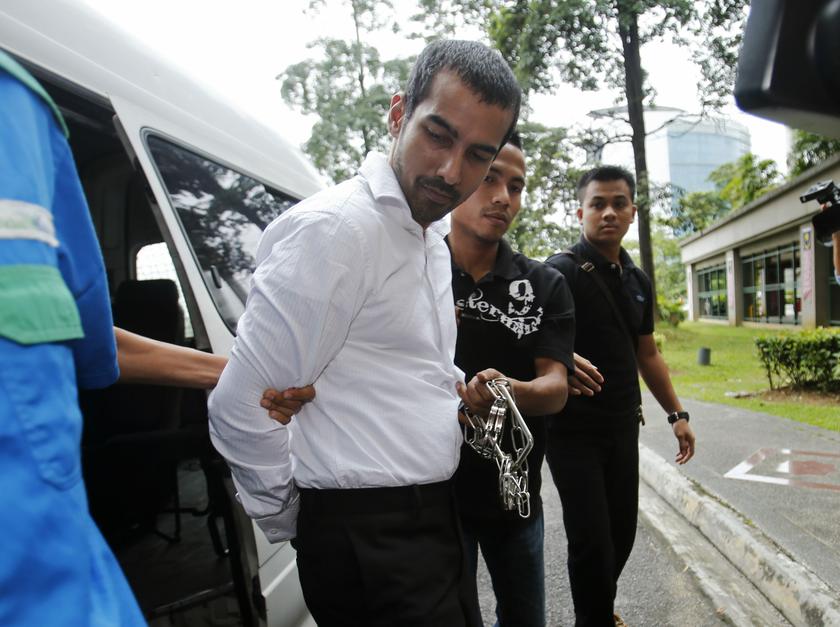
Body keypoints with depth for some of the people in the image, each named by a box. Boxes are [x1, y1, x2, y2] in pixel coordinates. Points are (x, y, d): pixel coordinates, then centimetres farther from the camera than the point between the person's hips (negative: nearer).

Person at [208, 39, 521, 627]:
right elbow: (241, 410, -21)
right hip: (371, 537, -9)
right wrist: (286, 518, -8)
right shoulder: (335, 227, -21)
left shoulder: (435, 237, 10)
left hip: (435, 514, 9)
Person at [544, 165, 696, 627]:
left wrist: (676, 413, 16)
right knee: (591, 538, -1)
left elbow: (646, 354, 18)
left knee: (622, 532, 15)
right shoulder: (560, 273, -11)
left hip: (623, 427, 6)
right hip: (573, 429, -6)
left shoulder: (637, 281, 10)